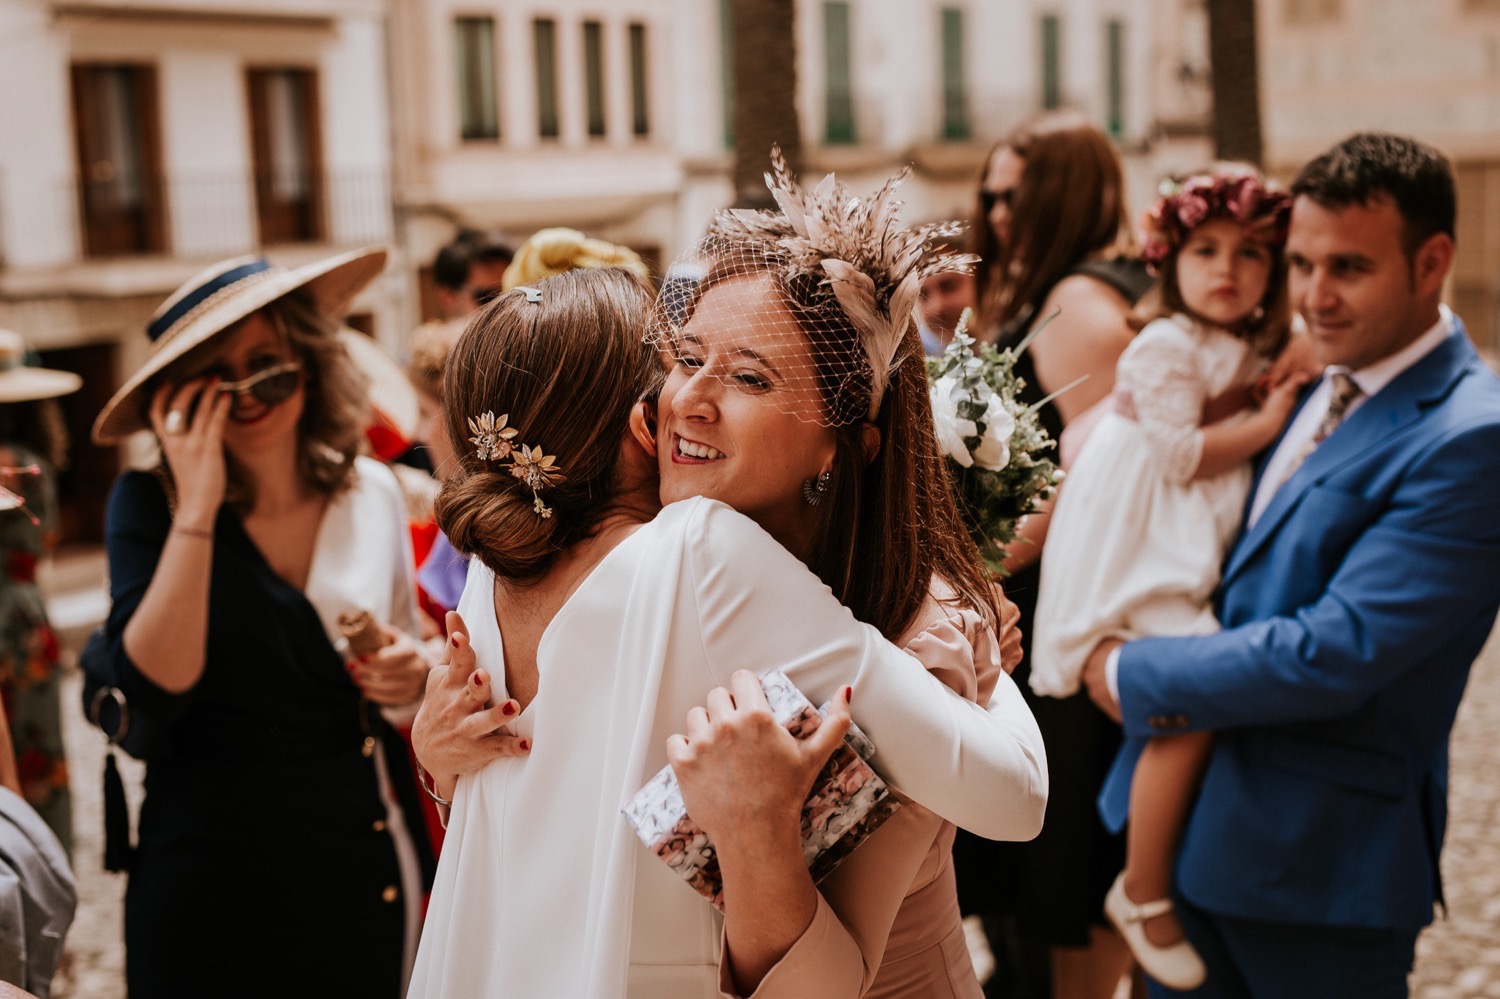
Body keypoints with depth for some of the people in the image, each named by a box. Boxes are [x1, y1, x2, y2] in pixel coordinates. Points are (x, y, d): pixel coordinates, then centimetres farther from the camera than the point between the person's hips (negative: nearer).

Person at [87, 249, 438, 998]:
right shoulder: (149, 505, -7)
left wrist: (411, 676, -7)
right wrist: (197, 507, -22)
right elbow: (153, 688, -20)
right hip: (216, 880, -3)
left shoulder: (372, 492, 2)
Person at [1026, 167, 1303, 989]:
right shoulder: (1167, 346, -10)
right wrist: (1264, 425, -10)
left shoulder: (1255, 353, 16)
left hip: (1200, 555, 9)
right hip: (1140, 553, -9)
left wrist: (1296, 390, 9)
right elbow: (1181, 456, -16)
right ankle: (1143, 895, -4)